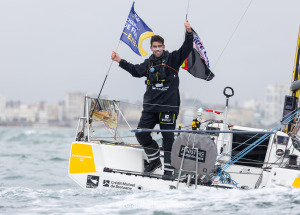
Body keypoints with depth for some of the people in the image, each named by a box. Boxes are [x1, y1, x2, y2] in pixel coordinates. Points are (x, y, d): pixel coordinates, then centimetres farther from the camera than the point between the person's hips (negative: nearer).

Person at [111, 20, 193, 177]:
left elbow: (186, 49, -8)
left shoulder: (172, 59, 2)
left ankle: (168, 168, 5)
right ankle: (155, 160, 16)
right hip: (150, 106, 5)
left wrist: (189, 33, -23)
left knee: (168, 137, -3)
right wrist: (120, 61, 27)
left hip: (169, 106, -5)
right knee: (141, 133, -1)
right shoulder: (149, 63, 14)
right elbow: (135, 70, 30)